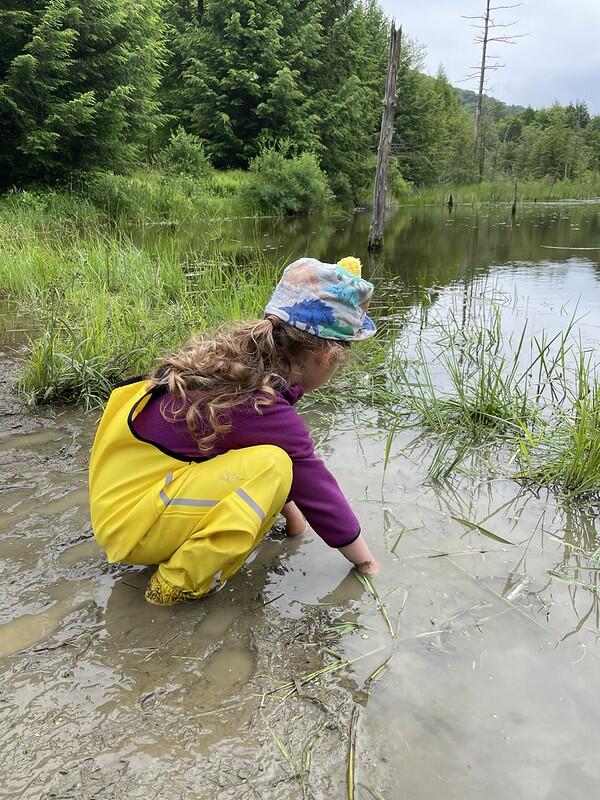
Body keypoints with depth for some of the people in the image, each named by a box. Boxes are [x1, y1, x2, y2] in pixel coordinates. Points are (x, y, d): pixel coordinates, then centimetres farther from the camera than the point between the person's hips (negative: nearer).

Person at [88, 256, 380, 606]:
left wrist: (287, 503, 19)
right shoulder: (266, 413, -25)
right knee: (271, 466, -24)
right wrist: (365, 560, 3)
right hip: (129, 525, -8)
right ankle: (181, 582, -12)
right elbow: (318, 492, -12)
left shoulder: (232, 352, -2)